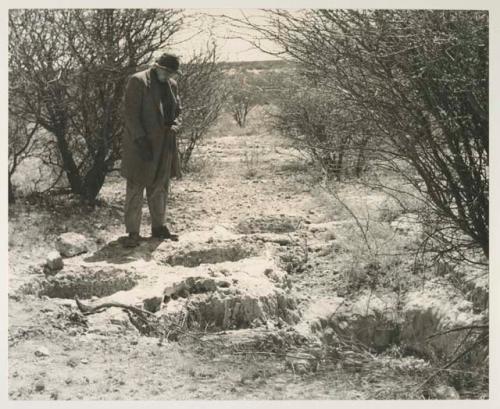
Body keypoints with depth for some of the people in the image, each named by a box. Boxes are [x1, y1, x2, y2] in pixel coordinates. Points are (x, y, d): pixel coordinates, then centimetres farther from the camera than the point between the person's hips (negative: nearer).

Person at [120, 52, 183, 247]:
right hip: (140, 144, -6)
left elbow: (177, 112, 19)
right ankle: (133, 233, 1)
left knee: (160, 188, 13)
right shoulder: (138, 81, -9)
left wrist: (174, 128, -3)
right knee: (135, 189, -3)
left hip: (164, 146, 7)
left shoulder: (172, 85, 12)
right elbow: (130, 113, -13)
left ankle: (158, 227, 24)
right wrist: (141, 140, -19)